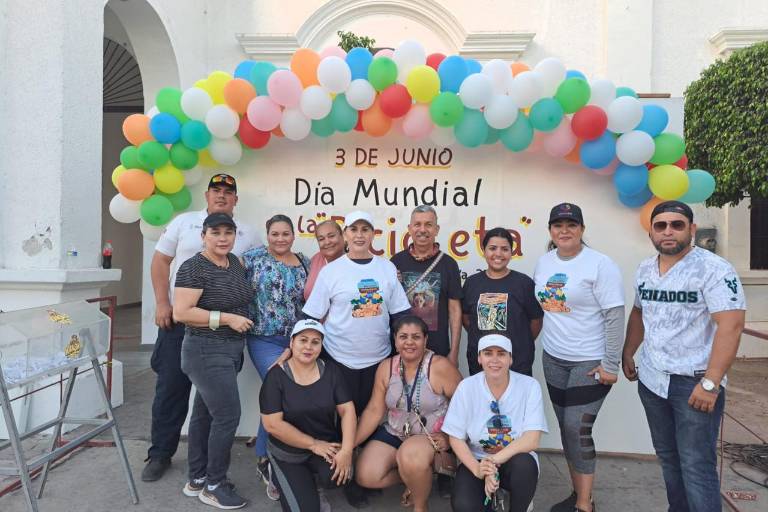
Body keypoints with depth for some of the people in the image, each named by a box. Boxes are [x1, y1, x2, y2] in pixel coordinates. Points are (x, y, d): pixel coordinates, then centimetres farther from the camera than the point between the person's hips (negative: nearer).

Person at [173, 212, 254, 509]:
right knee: (227, 416, -6)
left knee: (204, 414, 16)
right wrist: (228, 318, -20)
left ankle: (196, 480, 28)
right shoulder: (193, 268, -14)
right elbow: (181, 313, -21)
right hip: (206, 351, -8)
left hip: (232, 350, 8)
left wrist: (242, 318, 11)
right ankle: (213, 486, 11)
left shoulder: (235, 262, 8)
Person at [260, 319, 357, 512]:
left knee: (335, 476, -27)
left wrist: (347, 449, -21)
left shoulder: (331, 371, -4)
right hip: (288, 453, -2)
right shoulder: (276, 375, -13)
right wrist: (314, 444, -16)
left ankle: (310, 484, 8)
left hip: (326, 445, 2)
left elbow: (347, 410, -6)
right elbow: (273, 424, -17)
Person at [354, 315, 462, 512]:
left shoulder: (440, 366, -17)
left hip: (431, 437, -4)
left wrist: (450, 437, -19)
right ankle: (418, 476, 12)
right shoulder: (386, 367, -3)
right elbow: (374, 410, -1)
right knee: (366, 476, -14)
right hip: (393, 433, 5)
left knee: (410, 456, -35)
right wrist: (350, 444, -7)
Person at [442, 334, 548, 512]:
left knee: (524, 464, -34)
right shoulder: (467, 387, -10)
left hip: (515, 459, 0)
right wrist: (477, 469, -22)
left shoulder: (529, 386, -12)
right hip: (476, 459, 1)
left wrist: (494, 461, -26)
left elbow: (531, 440, -17)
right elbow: (456, 438, -6)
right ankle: (489, 497, 8)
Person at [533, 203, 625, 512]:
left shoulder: (600, 264, -12)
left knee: (578, 429, -6)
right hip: (553, 359, 6)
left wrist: (611, 365, -15)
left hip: (590, 362, -6)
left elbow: (615, 317, -13)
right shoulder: (543, 263, 6)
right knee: (566, 428, 13)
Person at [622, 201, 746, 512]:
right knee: (667, 457, 18)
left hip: (694, 382, -6)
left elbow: (731, 325, -20)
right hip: (651, 380, 6)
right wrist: (627, 355, 19)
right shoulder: (645, 270, 7)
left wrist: (710, 383, -24)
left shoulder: (714, 269, -13)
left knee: (697, 466, -2)